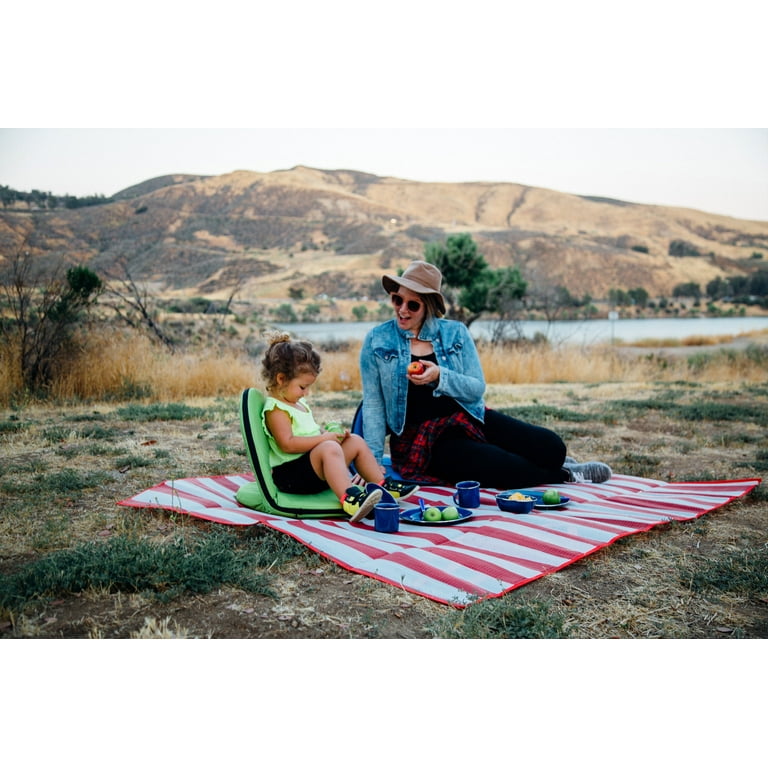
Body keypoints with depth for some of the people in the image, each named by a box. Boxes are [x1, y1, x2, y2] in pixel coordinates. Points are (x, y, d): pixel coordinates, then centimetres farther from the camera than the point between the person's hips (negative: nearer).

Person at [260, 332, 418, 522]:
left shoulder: (299, 403, 18)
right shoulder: (275, 409, -14)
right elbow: (288, 444, -25)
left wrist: (332, 433, 7)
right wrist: (324, 438, -23)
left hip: (316, 467, 11)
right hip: (290, 473, -10)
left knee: (356, 441, 9)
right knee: (329, 448, -36)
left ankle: (382, 485, 12)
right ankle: (349, 498, -51)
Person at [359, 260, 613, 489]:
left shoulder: (454, 332, 2)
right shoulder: (377, 341, -2)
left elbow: (477, 388, -3)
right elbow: (373, 405, -3)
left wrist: (439, 377, -22)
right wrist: (373, 463, -10)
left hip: (469, 419, 3)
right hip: (421, 440, -3)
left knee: (551, 446, -12)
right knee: (505, 469, -23)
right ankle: (564, 475, 10)